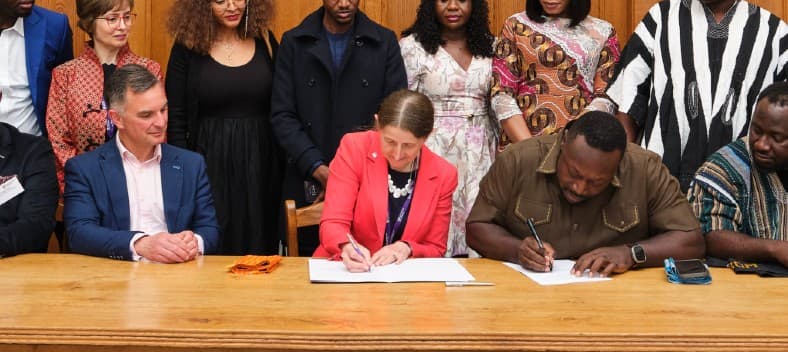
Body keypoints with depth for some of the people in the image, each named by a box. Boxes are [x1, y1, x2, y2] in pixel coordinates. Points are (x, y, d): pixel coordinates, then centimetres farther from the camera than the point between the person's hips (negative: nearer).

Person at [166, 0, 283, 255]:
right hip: (210, 165, -2)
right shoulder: (187, 48, -2)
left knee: (259, 246, 9)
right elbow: (176, 120, -1)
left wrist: (286, 167, 3)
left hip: (261, 164, 2)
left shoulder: (265, 42, 4)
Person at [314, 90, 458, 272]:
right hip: (345, 269, 0)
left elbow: (435, 249, 4)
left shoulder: (443, 175, -3)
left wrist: (406, 249, -16)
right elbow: (332, 223, -11)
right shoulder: (355, 148, -7)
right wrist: (347, 248, -32)